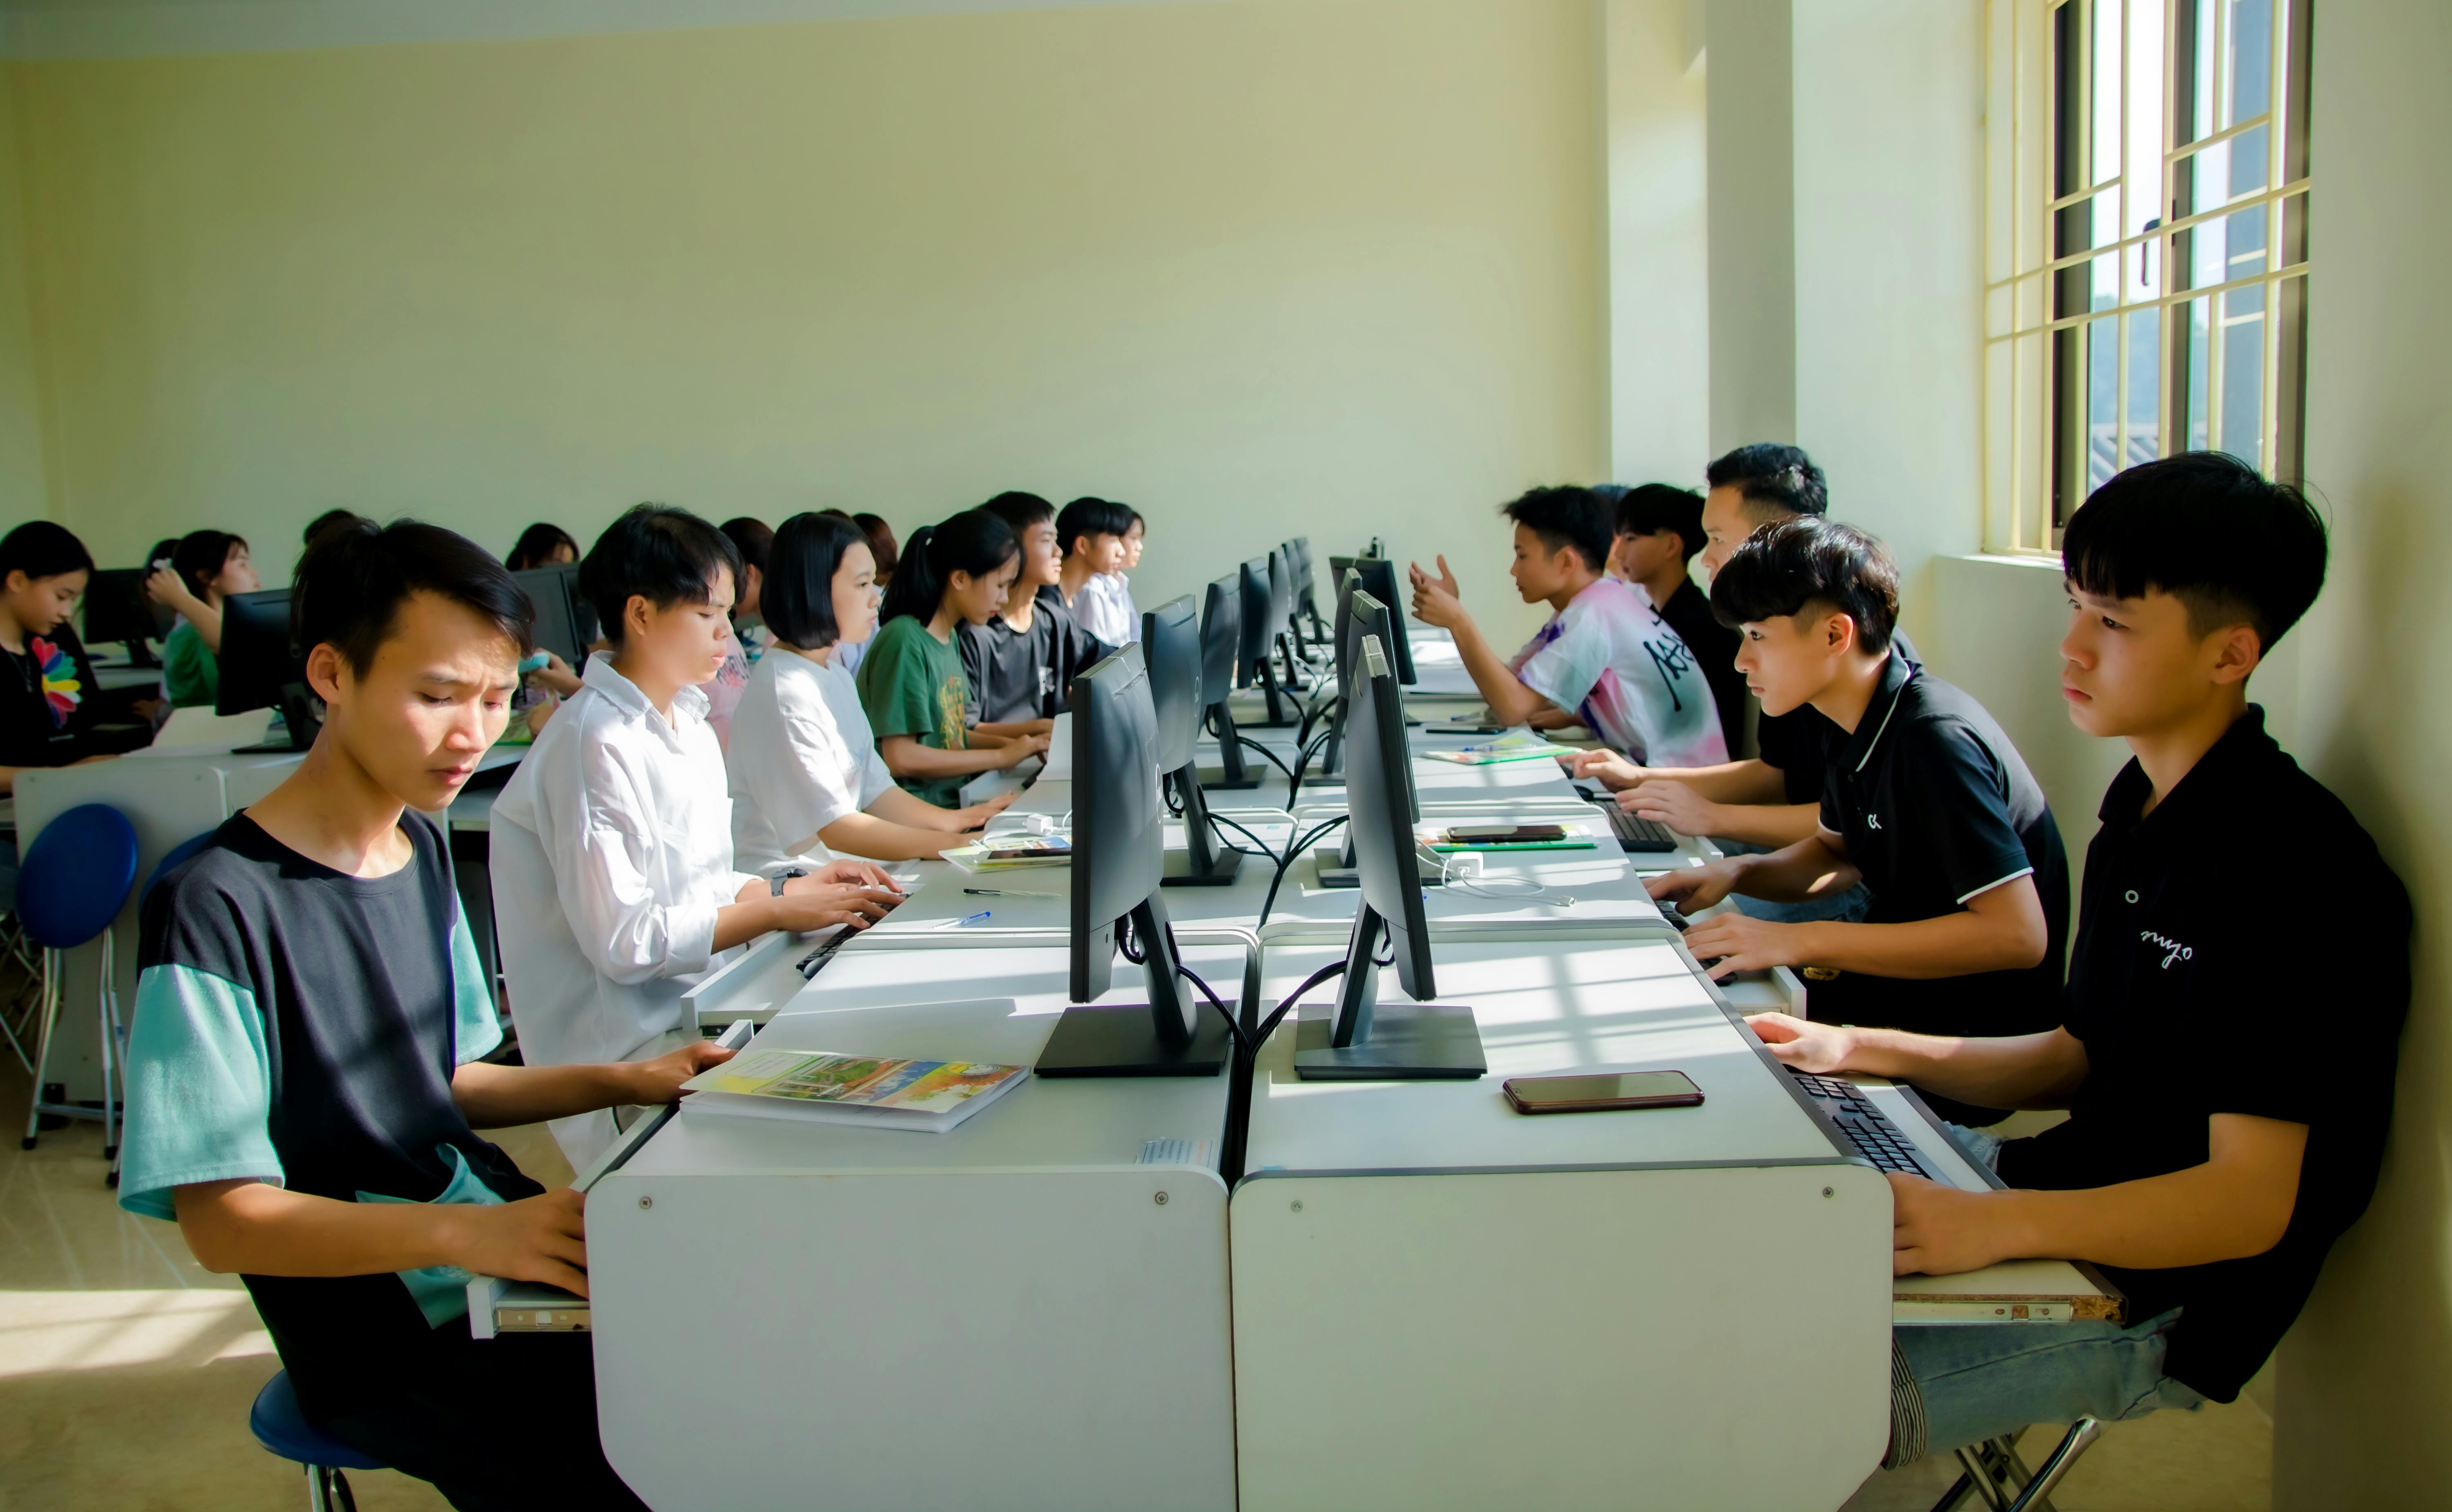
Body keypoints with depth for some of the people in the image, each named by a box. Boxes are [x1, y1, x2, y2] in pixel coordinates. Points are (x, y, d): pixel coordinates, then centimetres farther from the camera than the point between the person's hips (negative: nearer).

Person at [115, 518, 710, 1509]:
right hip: (391, 1346, -8)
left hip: (511, 1239, 8)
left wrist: (623, 1083, 4)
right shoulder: (218, 907, -17)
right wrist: (471, 1234, -28)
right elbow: (223, 1221, -17)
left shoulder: (423, 850, 10)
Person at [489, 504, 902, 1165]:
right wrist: (779, 913, -15)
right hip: (627, 1045, -8)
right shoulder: (594, 744, -16)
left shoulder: (688, 725, 13)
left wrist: (795, 887, 2)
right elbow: (623, 940, -19)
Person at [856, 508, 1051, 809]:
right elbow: (900, 757, -18)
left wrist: (1021, 744, 5)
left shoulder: (948, 639, 13)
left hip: (954, 802, 9)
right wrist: (1001, 756, -12)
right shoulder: (905, 641, -14)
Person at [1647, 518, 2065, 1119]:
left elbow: (2017, 934, -29)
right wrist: (1735, 873, 0)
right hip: (1899, 986, 8)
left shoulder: (1936, 738, -24)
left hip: (1973, 1044, -8)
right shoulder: (1855, 732, 3)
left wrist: (1803, 941, -30)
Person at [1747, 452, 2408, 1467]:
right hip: (2076, 1187, 9)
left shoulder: (2286, 863, -21)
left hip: (2160, 1301, -9)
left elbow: (2250, 1203, -23)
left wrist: (1996, 1222, -35)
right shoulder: (2143, 811, 9)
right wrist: (1865, 1050, 6)